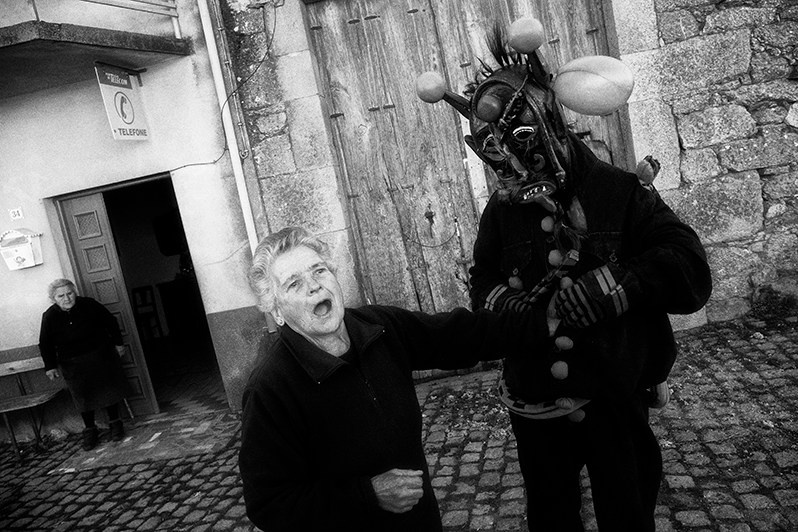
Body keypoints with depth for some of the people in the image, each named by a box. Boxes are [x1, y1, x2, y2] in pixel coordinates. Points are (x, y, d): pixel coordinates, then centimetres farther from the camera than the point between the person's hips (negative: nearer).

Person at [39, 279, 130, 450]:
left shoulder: (89, 305, -12)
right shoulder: (49, 317, -9)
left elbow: (110, 322, 1)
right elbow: (45, 344, 2)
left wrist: (117, 343, 5)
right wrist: (50, 366, -2)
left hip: (101, 358, 0)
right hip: (73, 365, 1)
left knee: (109, 389, 8)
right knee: (83, 397, 6)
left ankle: (115, 423, 27)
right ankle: (90, 430, 24)